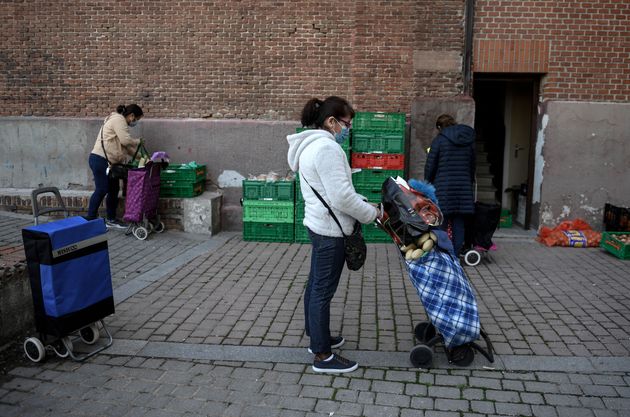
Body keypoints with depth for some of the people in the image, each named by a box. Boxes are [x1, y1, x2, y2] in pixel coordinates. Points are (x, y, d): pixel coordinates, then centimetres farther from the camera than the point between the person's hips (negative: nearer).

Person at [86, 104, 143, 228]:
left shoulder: (120, 121, 22)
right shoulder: (118, 119, -10)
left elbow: (126, 146, 21)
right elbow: (125, 140, -19)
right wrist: (138, 142, -1)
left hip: (110, 162, 10)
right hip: (100, 160, -10)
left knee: (114, 190, 11)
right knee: (101, 190, -8)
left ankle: (111, 219, 20)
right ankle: (90, 220, 0)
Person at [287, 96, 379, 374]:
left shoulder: (311, 145, 12)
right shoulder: (327, 147, -21)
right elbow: (342, 197, -25)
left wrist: (362, 203, 11)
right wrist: (371, 213, -10)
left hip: (318, 225, 11)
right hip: (330, 230, -11)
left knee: (316, 285, 19)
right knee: (324, 291, -2)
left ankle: (317, 337, 35)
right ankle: (323, 356, 9)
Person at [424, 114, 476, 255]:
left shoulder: (439, 140, -4)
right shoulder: (469, 140, 10)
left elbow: (430, 166, -5)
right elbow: (472, 165, 15)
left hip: (443, 189, -4)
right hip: (464, 188, 4)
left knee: (441, 224, 2)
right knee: (459, 225, 8)